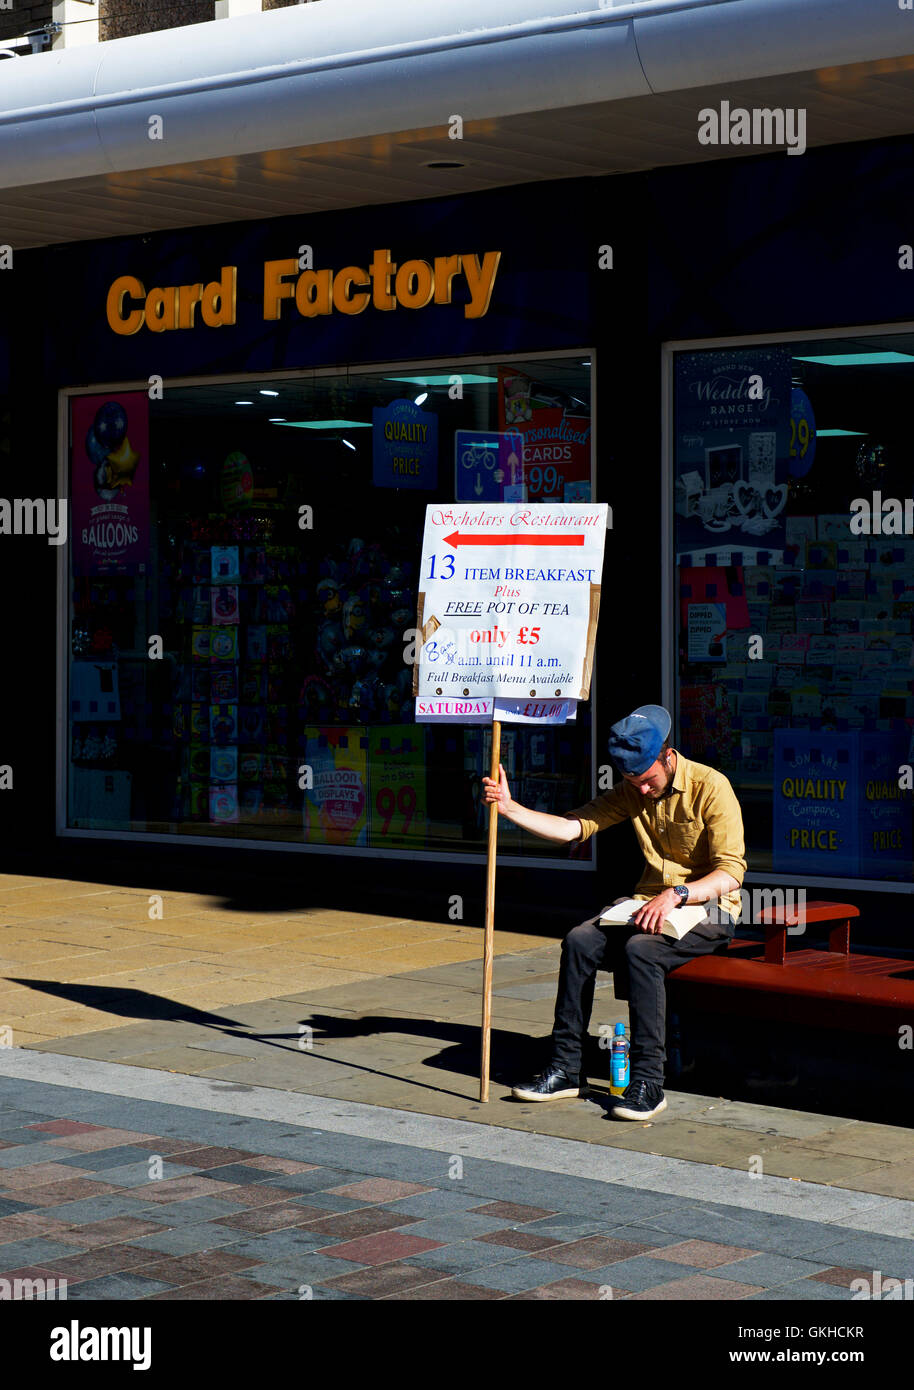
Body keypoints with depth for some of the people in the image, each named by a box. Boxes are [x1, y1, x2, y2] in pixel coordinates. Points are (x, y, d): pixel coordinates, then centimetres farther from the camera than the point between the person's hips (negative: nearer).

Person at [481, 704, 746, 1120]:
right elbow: (574, 826, -3)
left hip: (708, 907, -6)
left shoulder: (710, 787, -13)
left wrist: (676, 893, -31)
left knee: (640, 949, -33)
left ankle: (648, 1081, -29)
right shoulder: (632, 791, 6)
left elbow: (731, 872, -18)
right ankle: (566, 1068, -11)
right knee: (579, 941, -18)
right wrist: (509, 808, -15)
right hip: (650, 901, 6)